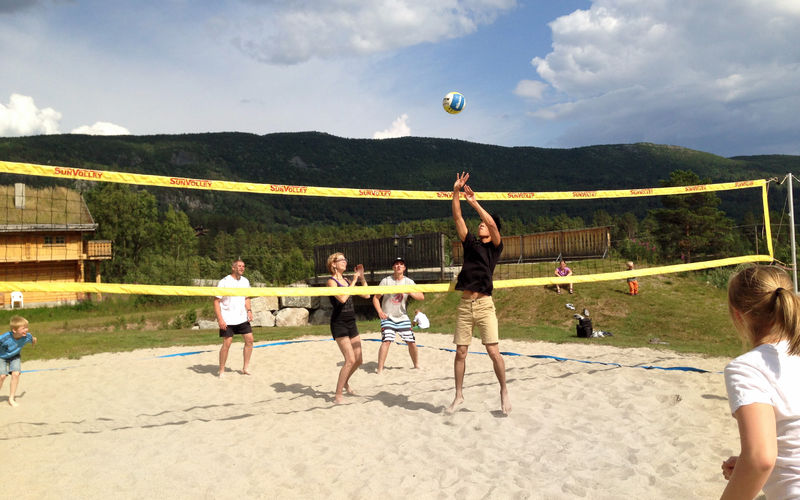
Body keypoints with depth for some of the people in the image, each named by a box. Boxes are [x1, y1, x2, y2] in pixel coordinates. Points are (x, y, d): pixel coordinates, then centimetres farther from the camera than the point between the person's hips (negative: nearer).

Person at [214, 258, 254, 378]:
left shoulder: (245, 281, 8)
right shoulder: (224, 282, -10)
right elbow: (216, 301, -10)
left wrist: (249, 311, 2)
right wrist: (220, 319, -18)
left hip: (242, 317, 6)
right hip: (227, 319, -6)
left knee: (249, 339, 1)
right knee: (227, 343, -6)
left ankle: (246, 367, 14)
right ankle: (222, 371, 8)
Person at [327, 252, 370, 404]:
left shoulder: (347, 281, 12)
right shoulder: (331, 281, -9)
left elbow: (366, 295, 13)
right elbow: (342, 298, -25)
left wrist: (362, 277, 4)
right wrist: (354, 280, -18)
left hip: (351, 323, 7)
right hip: (339, 323, -7)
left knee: (359, 359, 11)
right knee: (350, 360, -15)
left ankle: (345, 382, 37)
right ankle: (338, 395, -5)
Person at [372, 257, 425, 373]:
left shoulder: (409, 282, 1)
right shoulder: (386, 281, -5)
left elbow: (421, 297, -6)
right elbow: (375, 298, -2)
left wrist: (409, 292, -24)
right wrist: (379, 311, -18)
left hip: (402, 317, 3)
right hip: (387, 317, -3)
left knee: (411, 342, 6)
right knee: (386, 341, -20)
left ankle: (416, 365, 29)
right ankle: (380, 370, -16)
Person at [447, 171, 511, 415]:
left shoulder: (495, 247, 5)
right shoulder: (470, 243, 15)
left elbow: (492, 224, -14)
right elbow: (458, 218, 8)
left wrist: (474, 202, -13)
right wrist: (456, 192, 1)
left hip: (484, 304, -4)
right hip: (464, 304, 4)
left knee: (493, 351, -5)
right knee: (460, 352, 7)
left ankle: (504, 392, 13)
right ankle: (459, 395, 19)